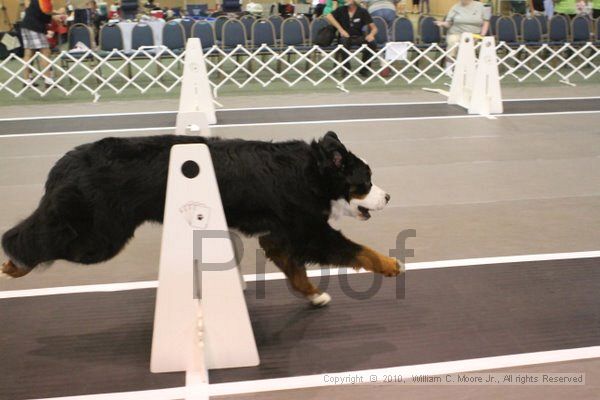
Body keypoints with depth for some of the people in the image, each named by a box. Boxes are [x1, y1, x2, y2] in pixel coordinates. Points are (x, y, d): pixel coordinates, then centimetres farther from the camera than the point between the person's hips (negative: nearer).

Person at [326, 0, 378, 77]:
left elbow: (374, 28, -1)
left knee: (372, 43, -27)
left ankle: (363, 69, -11)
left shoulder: (363, 12, 0)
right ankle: (346, 67, -25)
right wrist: (340, 29, -19)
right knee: (344, 41, -36)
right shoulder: (341, 10, 2)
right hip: (345, 36, -1)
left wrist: (371, 34, -25)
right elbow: (329, 16, -11)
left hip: (358, 37, 1)